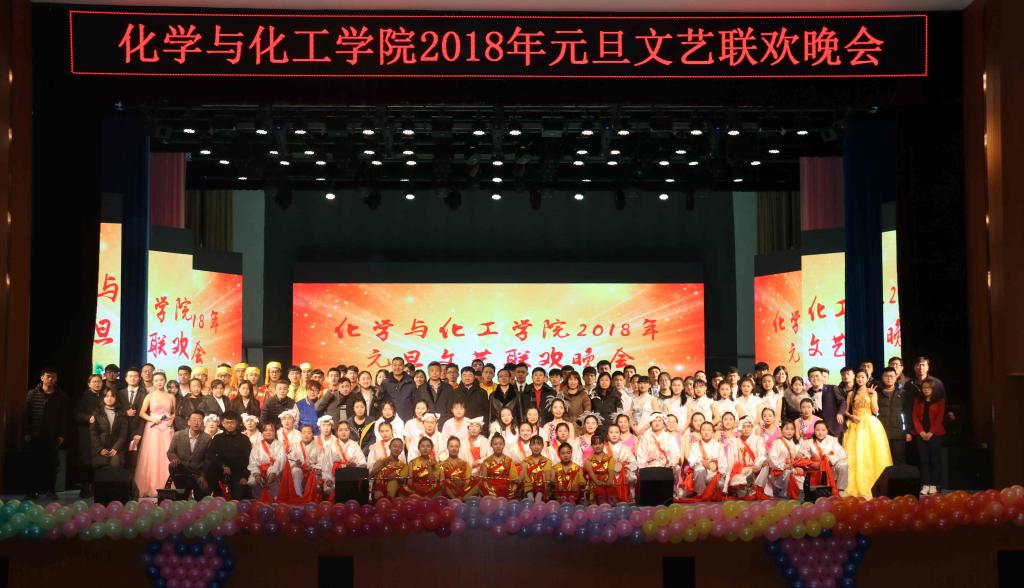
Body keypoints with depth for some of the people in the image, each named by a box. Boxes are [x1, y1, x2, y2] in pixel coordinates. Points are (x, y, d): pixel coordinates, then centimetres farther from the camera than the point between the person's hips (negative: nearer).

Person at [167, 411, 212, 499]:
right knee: (172, 467, -31)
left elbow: (208, 460, -2)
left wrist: (203, 476, -13)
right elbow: (170, 452, 5)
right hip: (181, 471, 1)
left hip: (198, 473, -1)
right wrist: (175, 459, -18)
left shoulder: (207, 439, -3)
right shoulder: (178, 435, -1)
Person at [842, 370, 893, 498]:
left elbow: (875, 411, -3)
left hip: (870, 425, -1)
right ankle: (857, 486, -2)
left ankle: (872, 486, -1)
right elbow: (845, 410, 9)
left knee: (871, 454, -6)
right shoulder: (851, 394, 12)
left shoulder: (872, 392, 7)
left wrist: (872, 396, -10)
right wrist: (851, 416, -10)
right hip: (856, 425, 1)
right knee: (855, 455, -5)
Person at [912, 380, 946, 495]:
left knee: (935, 459, -2)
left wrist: (931, 432, -12)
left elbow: (940, 418, -2)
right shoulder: (917, 401, 13)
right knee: (923, 459, -1)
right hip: (920, 435, 2)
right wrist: (921, 432, -9)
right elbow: (915, 417, 6)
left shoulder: (940, 400, 6)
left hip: (935, 434, -2)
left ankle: (933, 485, 1)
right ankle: (925, 485, -1)